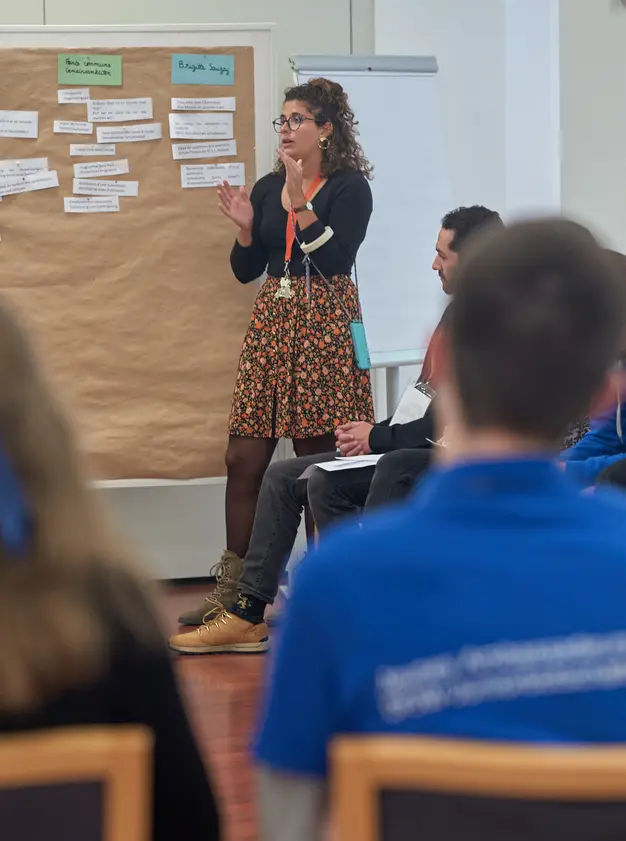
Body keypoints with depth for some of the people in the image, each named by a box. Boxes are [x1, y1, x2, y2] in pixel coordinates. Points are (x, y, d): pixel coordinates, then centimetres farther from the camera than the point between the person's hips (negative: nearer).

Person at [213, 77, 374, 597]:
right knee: (243, 460, 0)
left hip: (324, 325, -5)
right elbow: (246, 270, 14)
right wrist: (244, 227, -3)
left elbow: (336, 257, -15)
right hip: (272, 320, 6)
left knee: (320, 458, -2)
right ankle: (234, 587, 5)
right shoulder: (267, 189, 13)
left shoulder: (350, 187, -3)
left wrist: (299, 203, -19)